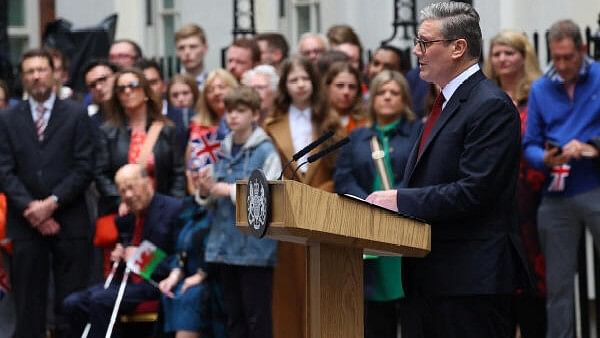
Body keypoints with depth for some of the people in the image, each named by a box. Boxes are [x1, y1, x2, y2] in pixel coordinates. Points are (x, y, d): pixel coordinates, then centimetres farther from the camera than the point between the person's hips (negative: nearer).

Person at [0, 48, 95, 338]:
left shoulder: (76, 115, 4)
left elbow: (83, 167, -2)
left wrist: (52, 202, -12)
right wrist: (30, 208, -10)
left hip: (69, 221, -1)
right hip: (25, 222, 1)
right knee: (28, 301, 1)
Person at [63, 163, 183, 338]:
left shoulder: (174, 209, -7)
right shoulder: (126, 218, 15)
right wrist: (118, 255, 3)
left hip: (156, 282, -8)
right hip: (127, 280, 8)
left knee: (99, 300, -27)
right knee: (73, 303, -11)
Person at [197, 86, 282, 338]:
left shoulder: (266, 152, -8)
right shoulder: (221, 151, 10)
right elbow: (210, 202, 17)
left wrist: (232, 191, -14)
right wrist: (205, 191, -4)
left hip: (255, 247, -6)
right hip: (225, 245, 6)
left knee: (257, 317, -2)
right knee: (234, 317, 11)